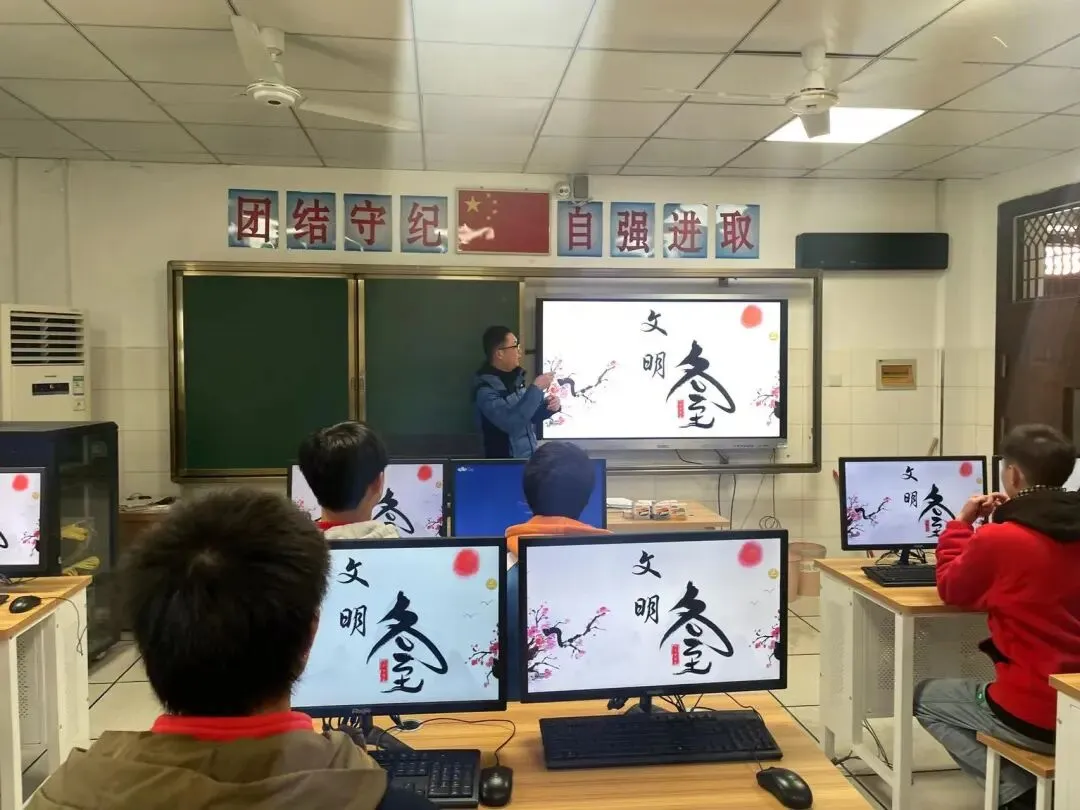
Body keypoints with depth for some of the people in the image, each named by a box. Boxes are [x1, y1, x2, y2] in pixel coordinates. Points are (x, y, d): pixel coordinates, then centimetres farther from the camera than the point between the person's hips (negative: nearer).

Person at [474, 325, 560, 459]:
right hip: (506, 463, -7)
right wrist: (536, 388, -25)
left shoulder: (515, 376, 3)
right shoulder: (485, 389, -19)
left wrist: (548, 406, -6)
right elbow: (511, 423, -30)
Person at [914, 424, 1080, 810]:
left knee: (924, 697, 19)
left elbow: (952, 589, 0)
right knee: (985, 688, 35)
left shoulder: (998, 539, -19)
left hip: (1034, 718, -7)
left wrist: (962, 522, 7)